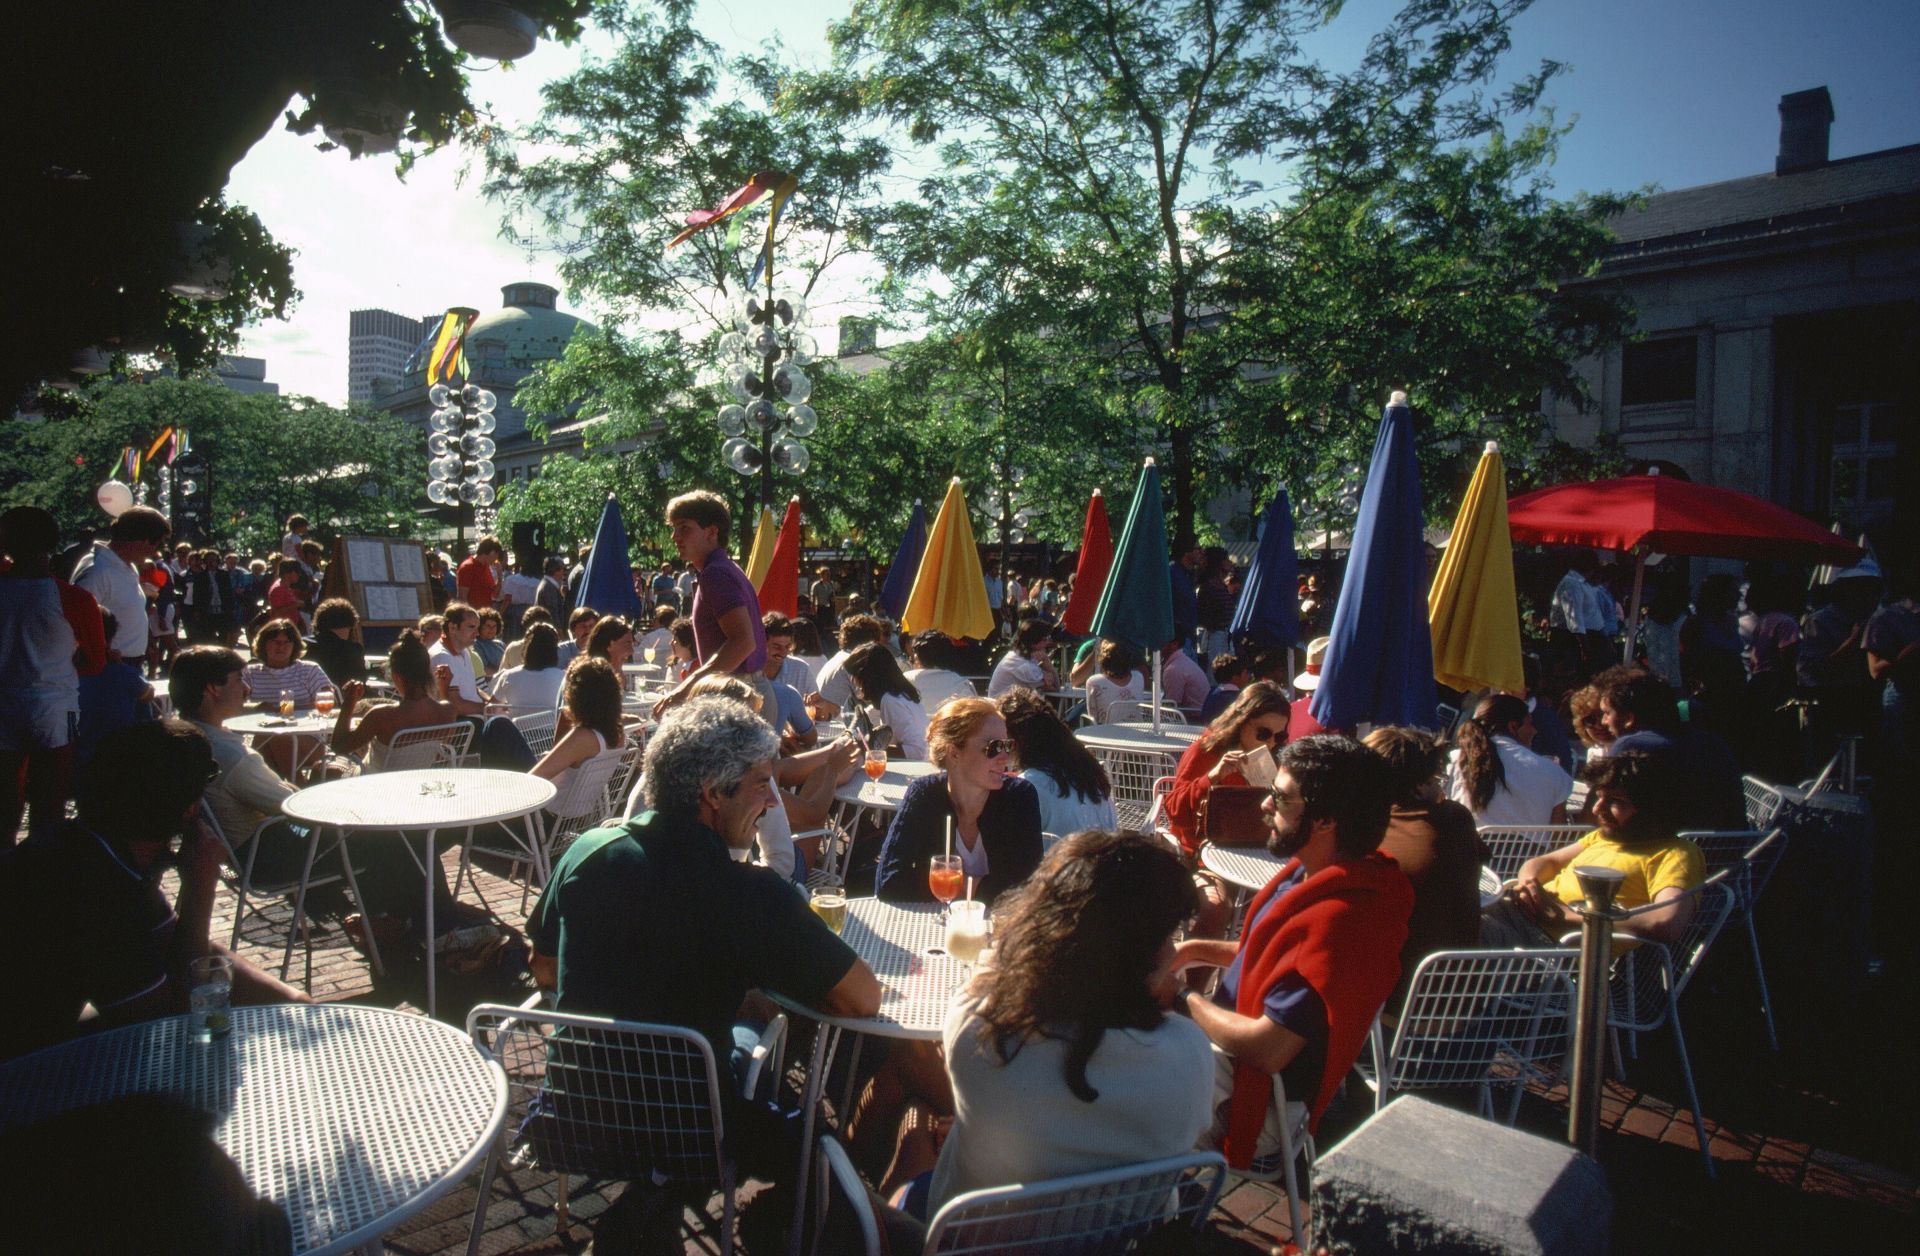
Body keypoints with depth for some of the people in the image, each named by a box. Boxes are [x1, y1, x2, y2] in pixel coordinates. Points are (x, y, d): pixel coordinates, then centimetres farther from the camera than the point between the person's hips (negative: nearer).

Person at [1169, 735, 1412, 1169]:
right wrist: (1197, 950, 4)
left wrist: (1187, 1001, -14)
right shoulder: (1312, 873, -1)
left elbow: (1266, 1048, -30)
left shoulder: (1340, 920, -31)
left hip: (1261, 1101, -9)